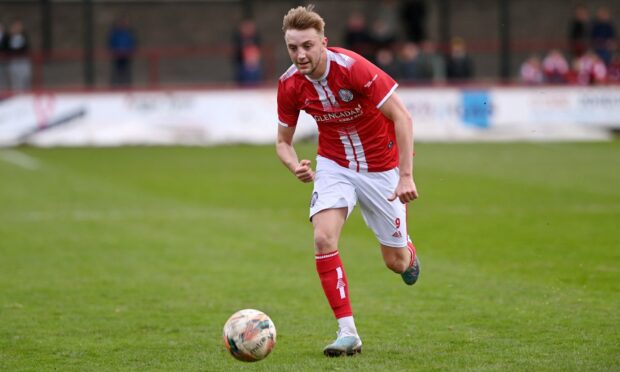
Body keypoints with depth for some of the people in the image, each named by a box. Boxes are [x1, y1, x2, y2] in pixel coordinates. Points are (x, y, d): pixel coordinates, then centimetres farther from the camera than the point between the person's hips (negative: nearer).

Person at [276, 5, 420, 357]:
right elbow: (283, 141, 1)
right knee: (324, 239, -22)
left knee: (396, 262, 5)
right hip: (334, 165, 3)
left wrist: (406, 175, -29)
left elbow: (402, 116, -24)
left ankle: (410, 255, 45)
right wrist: (296, 166, -22)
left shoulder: (353, 67, -27)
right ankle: (348, 332, -15)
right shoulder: (289, 85, -13)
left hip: (381, 167, -3)